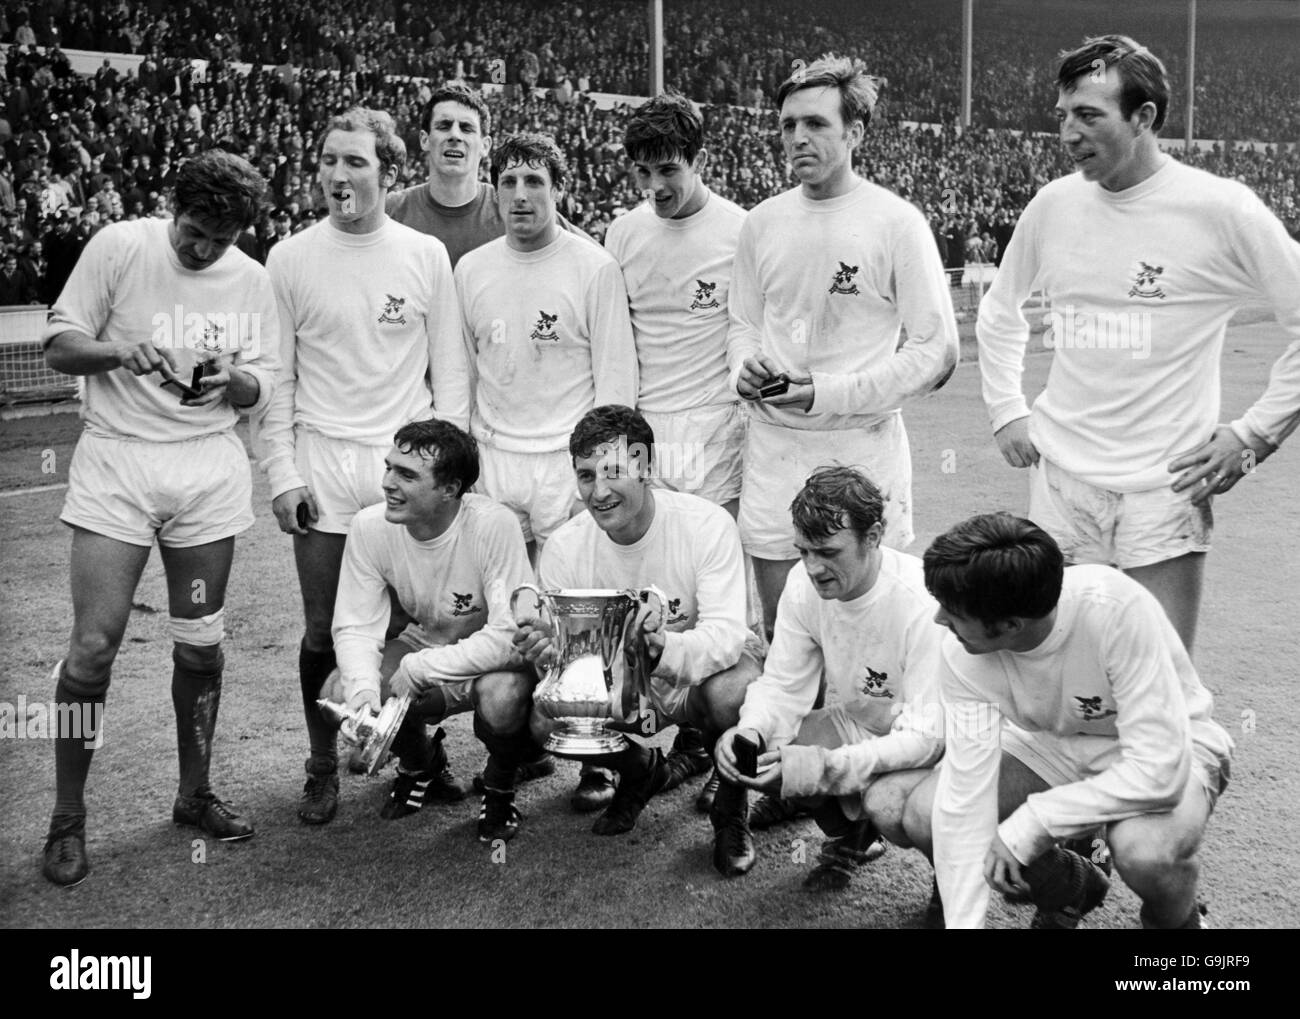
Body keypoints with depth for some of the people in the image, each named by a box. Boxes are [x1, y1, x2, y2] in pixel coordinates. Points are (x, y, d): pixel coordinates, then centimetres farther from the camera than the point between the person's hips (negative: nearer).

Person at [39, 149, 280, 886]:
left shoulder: (253, 281, 5)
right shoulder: (119, 248, -4)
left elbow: (263, 388, 7)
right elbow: (59, 345, -2)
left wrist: (232, 379, -16)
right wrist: (121, 352, -22)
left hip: (211, 467, 3)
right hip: (119, 462, -3)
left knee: (202, 643, 8)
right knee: (95, 645, -6)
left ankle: (195, 792, 25)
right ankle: (68, 818, 9)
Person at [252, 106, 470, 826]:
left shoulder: (426, 256, 3)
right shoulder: (290, 259, 2)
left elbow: (449, 371, 5)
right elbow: (275, 377, 3)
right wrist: (282, 474, -3)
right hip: (323, 469, 0)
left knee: (413, 624, 5)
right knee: (325, 630, 5)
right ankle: (323, 767, 23)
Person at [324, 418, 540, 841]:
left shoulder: (493, 525, -31)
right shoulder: (370, 527, -17)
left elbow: (511, 636, -31)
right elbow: (355, 627, -11)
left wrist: (418, 669, -29)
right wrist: (364, 687, -31)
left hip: (493, 658, -4)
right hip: (425, 644, 5)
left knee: (502, 697, -37)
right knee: (338, 693, -19)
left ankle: (500, 789, 1)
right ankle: (419, 764, 15)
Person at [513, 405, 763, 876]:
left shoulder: (707, 524, -24)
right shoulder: (564, 547, -13)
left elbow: (726, 634, -31)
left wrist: (663, 649, -53)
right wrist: (548, 652, -38)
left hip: (705, 666, -3)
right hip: (618, 680, 4)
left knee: (732, 692, -38)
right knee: (545, 719, -22)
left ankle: (730, 811, -4)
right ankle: (640, 770, 13)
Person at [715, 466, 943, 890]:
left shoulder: (925, 602, -30)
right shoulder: (803, 583, -12)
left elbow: (926, 737, -30)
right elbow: (781, 686, -5)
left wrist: (823, 766, -39)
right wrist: (750, 732, -28)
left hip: (937, 743, -6)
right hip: (852, 723, 6)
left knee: (887, 804, -37)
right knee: (735, 751, -15)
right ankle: (849, 836, 13)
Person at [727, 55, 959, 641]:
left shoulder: (895, 222, -7)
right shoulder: (763, 222, 7)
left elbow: (937, 352, -8)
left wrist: (831, 393, -15)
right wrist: (743, 368, -4)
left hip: (862, 447, -4)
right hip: (773, 446, 4)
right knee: (778, 631, 11)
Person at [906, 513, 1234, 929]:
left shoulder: (1117, 610, -36)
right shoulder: (962, 655, -22)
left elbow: (1158, 769, -35)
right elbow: (965, 794, -22)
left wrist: (1029, 823, -31)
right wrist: (963, 921, -26)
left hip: (1163, 749, -4)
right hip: (1052, 745, 4)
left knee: (1145, 850, -36)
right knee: (924, 814, -15)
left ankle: (1176, 918, 3)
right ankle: (1068, 887, 13)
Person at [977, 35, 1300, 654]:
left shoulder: (1220, 209, -9)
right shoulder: (1053, 204, 5)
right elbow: (999, 311, 21)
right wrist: (1004, 411, 12)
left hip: (1165, 490, -4)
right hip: (1059, 480, 4)